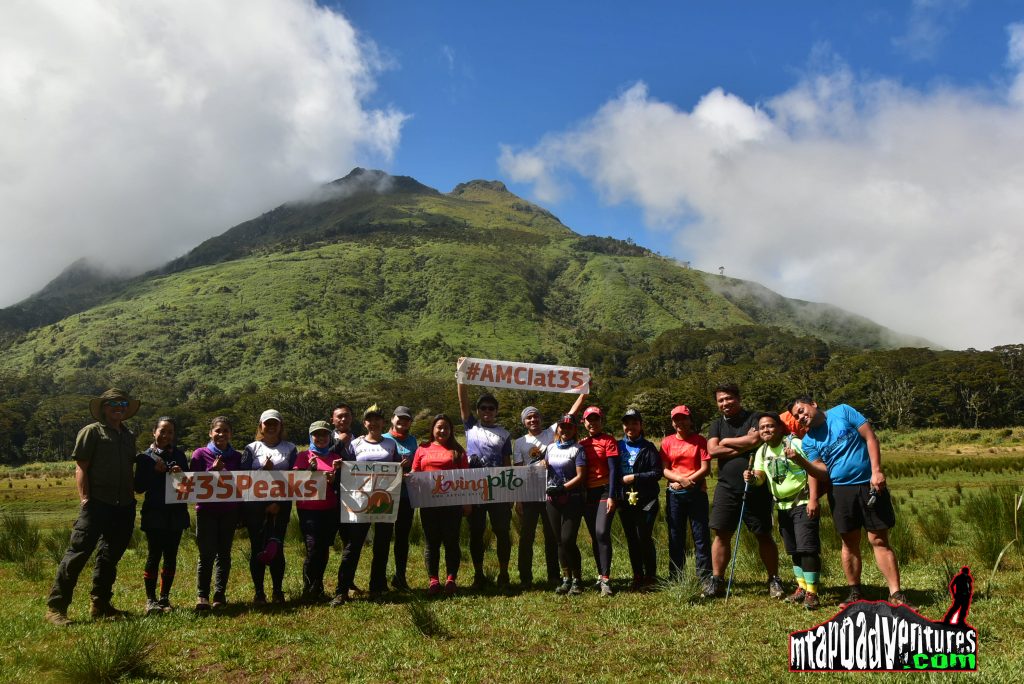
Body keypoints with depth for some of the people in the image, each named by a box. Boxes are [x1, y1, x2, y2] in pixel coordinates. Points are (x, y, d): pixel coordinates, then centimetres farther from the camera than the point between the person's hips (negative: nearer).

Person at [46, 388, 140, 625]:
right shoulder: (91, 432, -1)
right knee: (78, 552, -8)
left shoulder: (129, 435, 16)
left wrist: (132, 497, 11)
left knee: (110, 556, 13)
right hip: (98, 503, -6)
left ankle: (100, 604, 23)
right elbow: (81, 468, -7)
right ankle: (55, 606, -1)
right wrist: (85, 499, -15)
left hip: (124, 506, 6)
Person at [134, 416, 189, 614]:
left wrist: (181, 474, -10)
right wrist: (154, 470, -17)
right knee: (154, 556, -2)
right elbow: (139, 487, -5)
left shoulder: (179, 455, 9)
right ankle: (151, 600, 7)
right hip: (155, 514, -3)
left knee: (170, 556, 6)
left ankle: (165, 598, 16)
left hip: (176, 514, 3)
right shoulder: (145, 457, 0)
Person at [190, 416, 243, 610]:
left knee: (224, 553, 4)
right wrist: (213, 470, -20)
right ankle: (202, 596, 1)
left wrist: (240, 513, 6)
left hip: (229, 512, 2)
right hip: (206, 511, -2)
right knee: (207, 554, -6)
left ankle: (220, 595, 11)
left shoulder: (237, 457, 6)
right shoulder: (200, 454, -1)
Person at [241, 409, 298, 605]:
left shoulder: (290, 449, 9)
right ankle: (258, 591, 10)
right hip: (254, 505, 0)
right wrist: (263, 470, -14)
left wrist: (278, 503, -8)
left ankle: (277, 591, 8)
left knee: (276, 547, -2)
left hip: (280, 505, 0)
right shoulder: (251, 449, 11)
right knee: (257, 547, 1)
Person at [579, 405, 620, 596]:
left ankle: (606, 579, -11)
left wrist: (611, 496, -14)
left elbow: (613, 469, -8)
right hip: (587, 493, 5)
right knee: (594, 536, 9)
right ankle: (601, 575, 20)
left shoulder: (608, 441, -4)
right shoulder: (581, 443, 11)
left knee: (602, 533, -16)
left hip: (605, 491, -5)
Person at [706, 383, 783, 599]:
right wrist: (743, 447, -8)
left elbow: (756, 440, -18)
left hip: (755, 489, -3)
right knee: (721, 534, 1)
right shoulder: (717, 425, 12)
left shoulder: (753, 419, 1)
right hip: (727, 488, 3)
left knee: (764, 535, 4)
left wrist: (727, 442, -5)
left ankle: (774, 580, 17)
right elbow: (712, 450, -3)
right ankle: (717, 581, 8)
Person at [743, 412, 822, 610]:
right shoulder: (761, 452, 6)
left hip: (803, 503, -6)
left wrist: (813, 499, -22)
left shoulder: (794, 444, -12)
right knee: (794, 550, 14)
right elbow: (760, 477, 2)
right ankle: (802, 587, 26)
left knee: (807, 548, -11)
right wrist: (752, 478, -23)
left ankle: (811, 592, -5)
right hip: (782, 506, 7)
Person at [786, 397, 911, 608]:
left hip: (870, 485, -3)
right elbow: (823, 472, -2)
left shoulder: (842, 412, -2)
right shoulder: (808, 441, 5)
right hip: (840, 491, 3)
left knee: (880, 541, -3)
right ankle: (855, 593, 18)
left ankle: (896, 595, 0)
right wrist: (799, 460, -20)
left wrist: (876, 471, -14)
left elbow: (870, 437, -5)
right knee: (850, 543, 7)